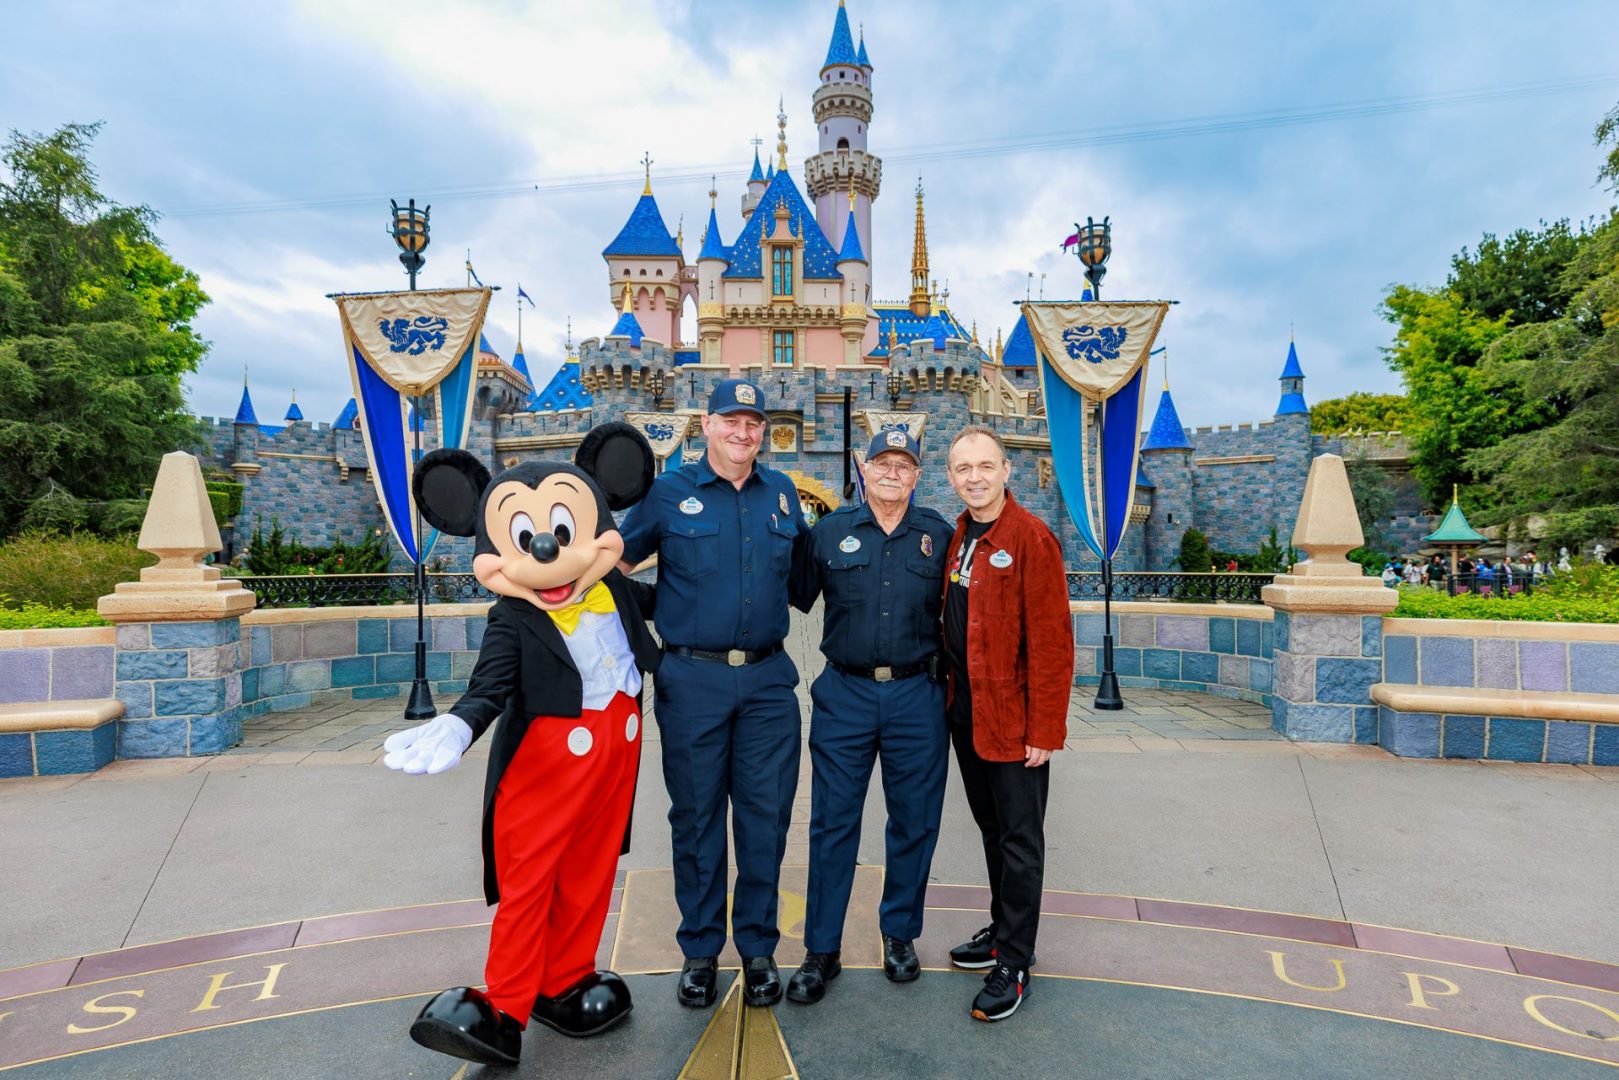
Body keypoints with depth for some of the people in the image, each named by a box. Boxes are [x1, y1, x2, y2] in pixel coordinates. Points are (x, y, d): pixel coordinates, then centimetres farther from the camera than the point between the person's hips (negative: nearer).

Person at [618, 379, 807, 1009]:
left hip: (768, 680, 2)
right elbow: (617, 559, 7)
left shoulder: (782, 495, 10)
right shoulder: (670, 493, 1)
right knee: (696, 816, 9)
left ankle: (759, 947, 25)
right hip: (692, 679, -2)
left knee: (765, 816, 7)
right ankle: (700, 950, 27)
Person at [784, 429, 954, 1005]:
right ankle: (822, 949, 20)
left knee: (915, 821, 11)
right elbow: (796, 597, 8)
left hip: (916, 696, 1)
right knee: (833, 822, 5)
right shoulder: (830, 531, 4)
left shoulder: (938, 535, 5)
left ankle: (900, 934, 32)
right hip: (845, 693, 0)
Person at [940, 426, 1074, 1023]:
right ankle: (1003, 930, 37)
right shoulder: (958, 536, 8)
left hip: (1014, 719, -7)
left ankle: (1013, 961, 20)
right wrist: (950, 697, 9)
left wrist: (1045, 729, -18)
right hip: (965, 712, 7)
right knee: (991, 829, 20)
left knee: (1019, 839, 6)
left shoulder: (1031, 537, -15)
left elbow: (1051, 640, -17)